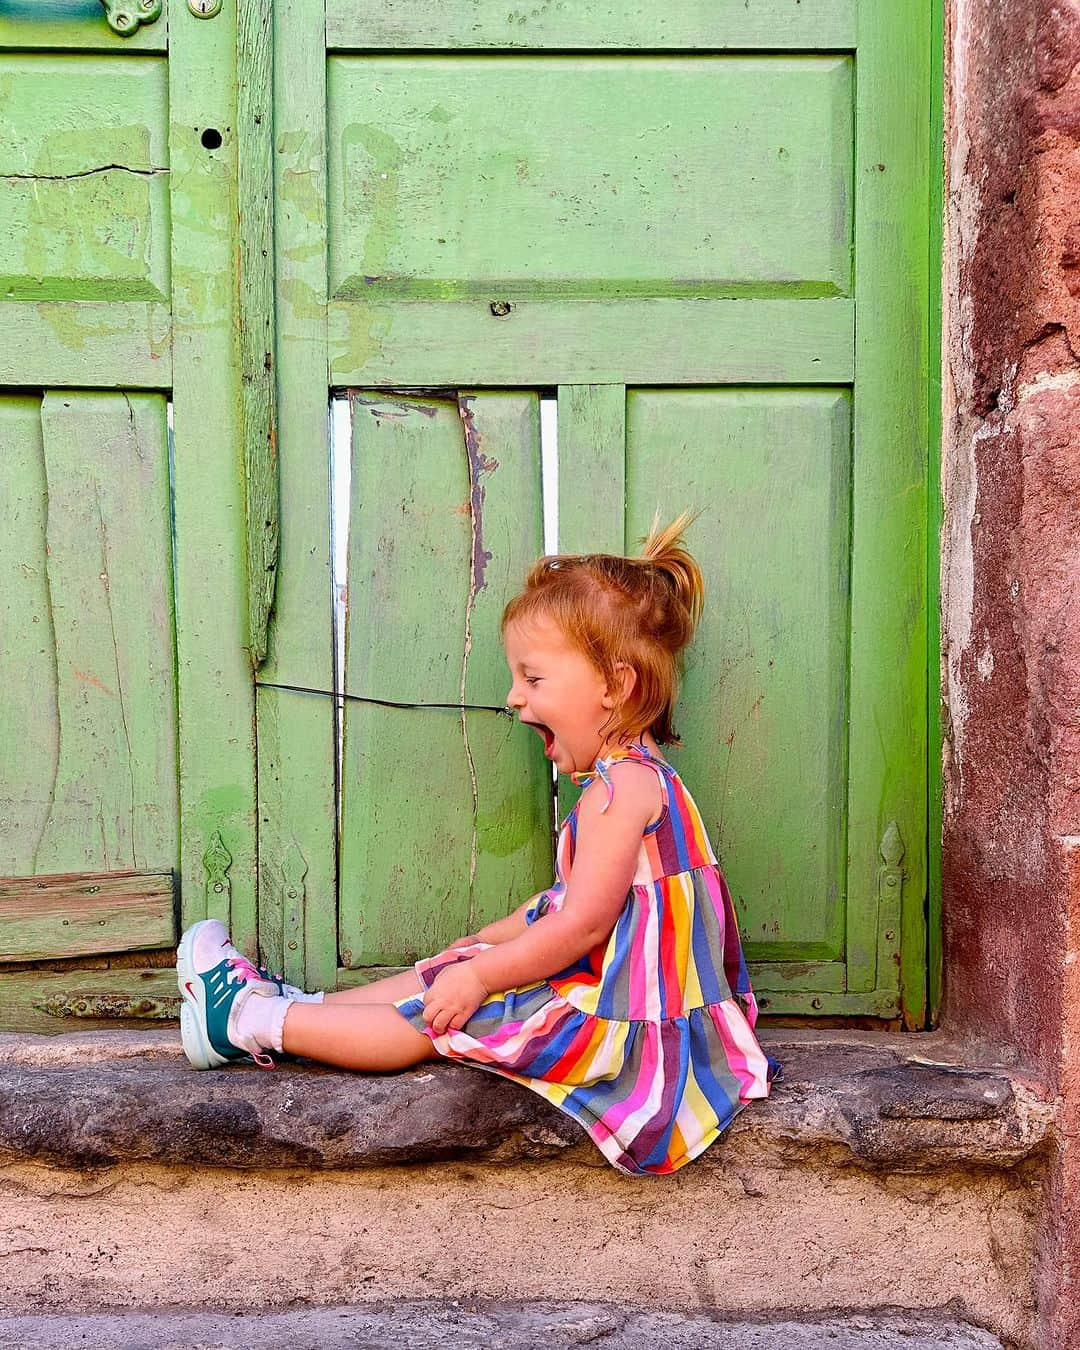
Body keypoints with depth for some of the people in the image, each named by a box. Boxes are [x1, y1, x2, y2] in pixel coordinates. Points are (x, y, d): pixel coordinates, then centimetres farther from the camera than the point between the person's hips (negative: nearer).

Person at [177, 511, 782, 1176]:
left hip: (620, 1019, -10)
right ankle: (295, 1006, 19)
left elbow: (582, 924, -24)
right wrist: (483, 943, 19)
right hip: (604, 986, 10)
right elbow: (567, 901, 20)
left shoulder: (622, 786, -22)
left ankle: (253, 1021, 3)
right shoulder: (633, 778, 13)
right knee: (443, 974, 11)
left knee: (441, 1013, -6)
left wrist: (480, 975, -17)